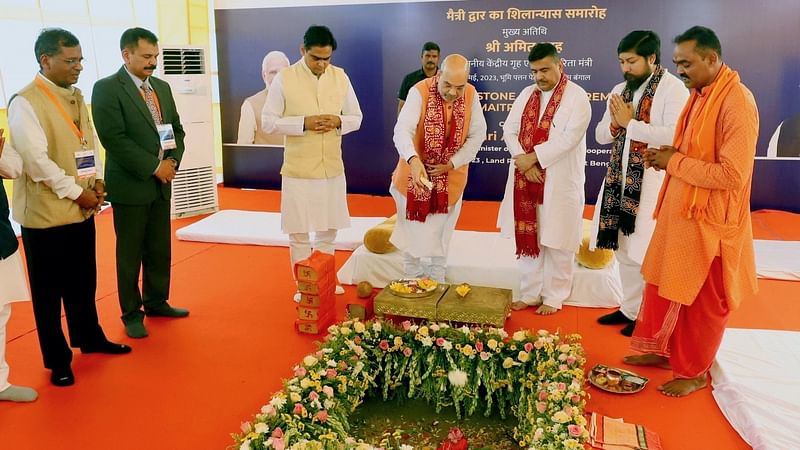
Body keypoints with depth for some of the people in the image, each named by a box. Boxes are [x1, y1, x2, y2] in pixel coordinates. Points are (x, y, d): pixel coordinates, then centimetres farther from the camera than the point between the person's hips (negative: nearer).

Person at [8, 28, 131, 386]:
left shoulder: (75, 97, 11)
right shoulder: (25, 102, -13)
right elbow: (36, 160, -19)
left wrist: (97, 181, 0)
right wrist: (76, 193, -15)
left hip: (81, 209, 7)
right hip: (46, 212, -7)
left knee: (83, 282, 18)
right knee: (49, 290, 7)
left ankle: (89, 337, 36)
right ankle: (57, 359, 20)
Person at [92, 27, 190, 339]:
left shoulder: (162, 87, 12)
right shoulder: (107, 88, -9)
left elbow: (177, 129, 14)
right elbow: (114, 139, -18)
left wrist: (172, 160, -5)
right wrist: (154, 167, -17)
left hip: (161, 184, 6)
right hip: (130, 185, -6)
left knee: (160, 251, 13)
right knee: (130, 255, 5)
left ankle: (156, 302, 29)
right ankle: (132, 314, 19)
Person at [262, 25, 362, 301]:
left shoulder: (340, 77, 3)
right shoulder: (284, 79, -7)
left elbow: (357, 118, 9)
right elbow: (268, 122, -6)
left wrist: (339, 121, -13)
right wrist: (303, 123, -19)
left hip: (332, 169, 3)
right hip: (298, 170, -3)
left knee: (328, 230, 13)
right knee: (299, 233, 5)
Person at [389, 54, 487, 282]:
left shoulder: (471, 95, -11)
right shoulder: (420, 92, -22)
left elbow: (477, 135, -6)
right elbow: (402, 130, -34)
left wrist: (451, 164, -14)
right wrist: (413, 160, -53)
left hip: (451, 177, 3)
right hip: (416, 173, -2)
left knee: (440, 235, 14)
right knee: (413, 231, 10)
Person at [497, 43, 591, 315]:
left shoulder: (577, 97, -6)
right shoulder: (526, 94, 11)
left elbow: (570, 137, -17)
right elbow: (509, 130, 5)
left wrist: (534, 157, -17)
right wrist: (523, 161, -11)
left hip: (560, 183, -5)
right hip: (525, 180, 5)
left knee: (555, 241, 3)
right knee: (527, 238, 10)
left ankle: (553, 297, 17)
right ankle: (530, 293, 23)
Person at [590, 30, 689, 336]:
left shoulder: (673, 88, -9)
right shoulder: (620, 90, 12)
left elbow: (675, 135, -22)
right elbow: (601, 135, 14)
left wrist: (630, 123, -16)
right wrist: (615, 125, -7)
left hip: (653, 184, -7)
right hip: (620, 181, 7)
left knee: (648, 253, -2)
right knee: (624, 249, 14)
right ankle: (631, 309, 28)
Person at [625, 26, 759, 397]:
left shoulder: (737, 102, -20)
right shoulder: (699, 95, 8)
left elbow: (732, 174, -25)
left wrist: (675, 163, -18)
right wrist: (668, 155, -1)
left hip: (709, 220, -8)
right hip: (680, 211, 9)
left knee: (703, 301, 8)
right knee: (662, 284, 18)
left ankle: (693, 372, 26)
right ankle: (660, 350, 36)